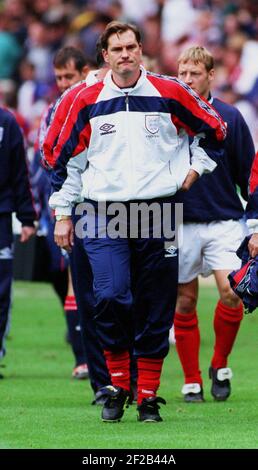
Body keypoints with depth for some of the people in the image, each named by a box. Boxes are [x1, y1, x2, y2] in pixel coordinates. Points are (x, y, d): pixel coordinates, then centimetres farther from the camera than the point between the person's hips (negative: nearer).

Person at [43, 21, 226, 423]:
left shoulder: (170, 95, 2)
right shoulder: (86, 102, 4)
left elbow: (214, 130, 17)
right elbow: (64, 158, 13)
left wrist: (195, 168, 9)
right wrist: (63, 213, 11)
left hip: (158, 214, 0)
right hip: (103, 215, 0)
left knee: (155, 311, 1)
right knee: (111, 297, -17)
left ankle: (148, 397, 9)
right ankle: (117, 385, -1)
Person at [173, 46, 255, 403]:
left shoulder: (229, 117, 2)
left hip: (224, 221, -1)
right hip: (179, 223, 1)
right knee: (185, 302, 3)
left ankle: (220, 365, 5)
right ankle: (191, 381, 13)